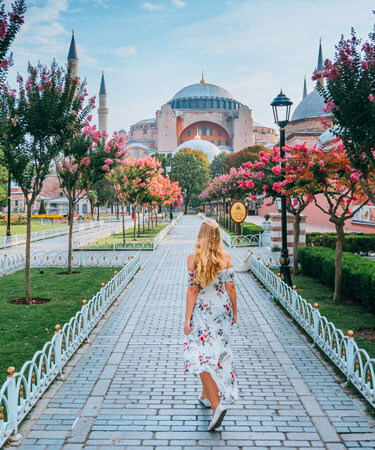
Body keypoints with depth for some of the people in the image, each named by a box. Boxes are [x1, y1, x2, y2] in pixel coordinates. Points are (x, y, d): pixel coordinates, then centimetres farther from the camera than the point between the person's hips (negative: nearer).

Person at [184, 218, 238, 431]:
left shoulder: (193, 258, -11)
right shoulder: (226, 257, -4)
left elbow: (193, 289, -12)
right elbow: (231, 287, -2)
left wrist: (187, 318, -6)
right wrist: (234, 311, 11)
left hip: (202, 311, -4)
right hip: (223, 310, 4)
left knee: (203, 356, -2)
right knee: (218, 352, 18)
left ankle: (216, 404, -16)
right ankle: (206, 395, 35)